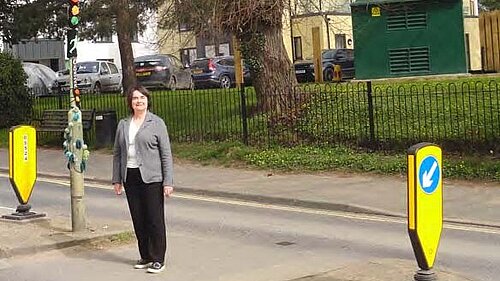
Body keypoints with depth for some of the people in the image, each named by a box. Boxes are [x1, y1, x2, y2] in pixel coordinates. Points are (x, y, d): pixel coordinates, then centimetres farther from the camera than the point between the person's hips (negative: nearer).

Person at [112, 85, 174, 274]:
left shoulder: (156, 123, -1)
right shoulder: (123, 125, 11)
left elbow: (166, 154, -4)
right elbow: (117, 153, 14)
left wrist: (168, 182, -10)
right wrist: (116, 180, 8)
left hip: (151, 178, -4)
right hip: (130, 178, 4)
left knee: (155, 219, -1)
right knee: (138, 220, 9)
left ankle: (158, 259, 7)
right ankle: (145, 256, 21)